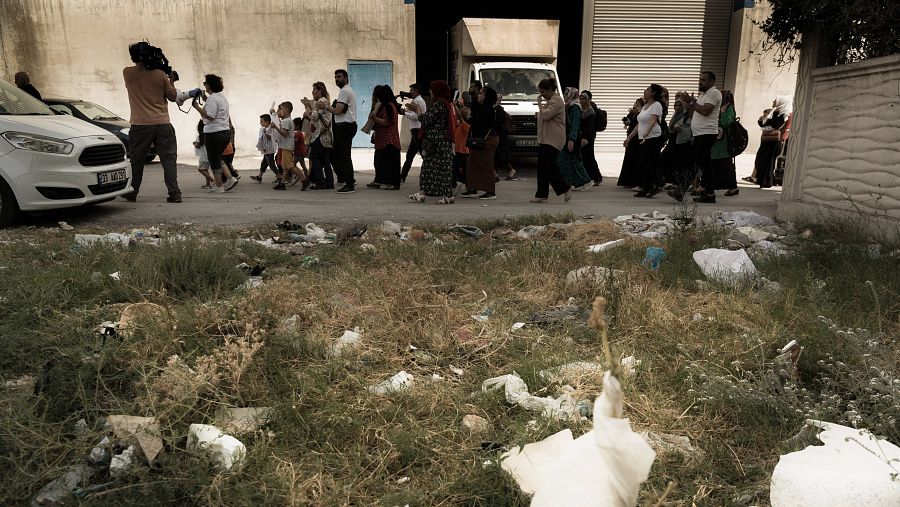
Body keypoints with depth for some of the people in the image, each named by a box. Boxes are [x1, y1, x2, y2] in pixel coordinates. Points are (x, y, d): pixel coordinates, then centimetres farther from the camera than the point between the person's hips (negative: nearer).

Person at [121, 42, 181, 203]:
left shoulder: (127, 73, 0)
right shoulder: (160, 75, -2)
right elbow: (172, 97, 5)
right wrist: (171, 80, 19)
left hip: (140, 125, 1)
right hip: (163, 124, 0)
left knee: (136, 161, 12)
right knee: (169, 159, 2)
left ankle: (132, 193, 22)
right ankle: (174, 193, -6)